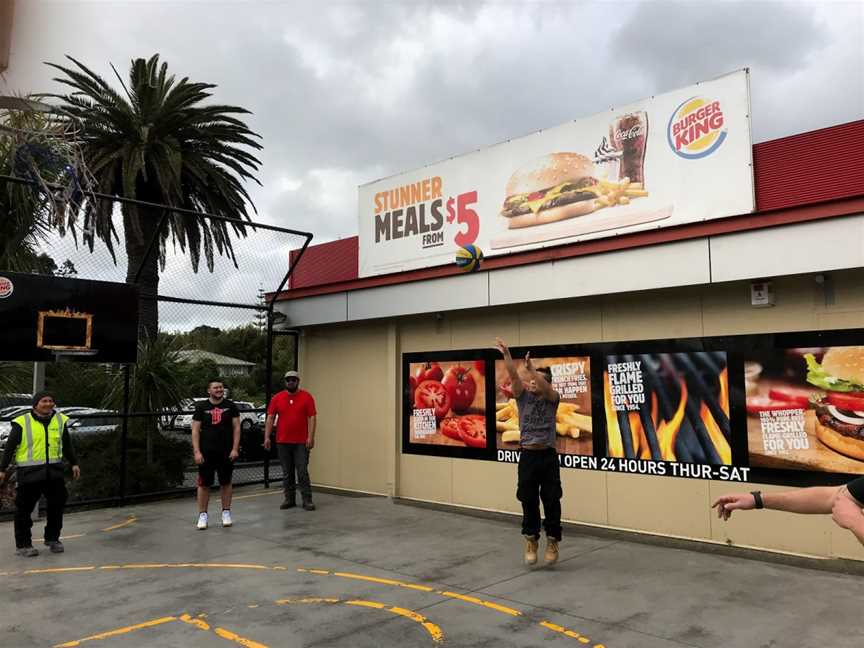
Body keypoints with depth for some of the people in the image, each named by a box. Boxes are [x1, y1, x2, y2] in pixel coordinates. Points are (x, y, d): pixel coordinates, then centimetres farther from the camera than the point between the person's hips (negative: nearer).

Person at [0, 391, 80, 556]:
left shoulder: (60, 420, 9)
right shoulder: (22, 422, -5)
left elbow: (67, 444, 17)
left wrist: (74, 463, 16)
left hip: (54, 471, 4)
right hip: (29, 473, -4)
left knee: (57, 505, 9)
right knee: (24, 509, 3)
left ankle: (52, 538, 25)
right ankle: (23, 544, 16)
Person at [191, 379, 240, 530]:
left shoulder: (230, 406, 3)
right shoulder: (201, 407, 2)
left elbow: (236, 428, 2)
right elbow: (195, 430, 0)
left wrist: (235, 449, -6)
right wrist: (197, 452, -9)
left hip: (226, 453, 1)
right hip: (206, 453, -1)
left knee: (226, 483, 9)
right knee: (204, 484, 2)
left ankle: (226, 512, 21)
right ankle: (202, 515, 14)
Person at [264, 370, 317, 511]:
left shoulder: (307, 397, -2)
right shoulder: (277, 398, 4)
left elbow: (312, 417, -6)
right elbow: (270, 418, 3)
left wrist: (311, 437, -14)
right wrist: (267, 437, -5)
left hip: (301, 442, -3)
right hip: (282, 442, 3)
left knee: (303, 472, -2)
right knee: (287, 473, 10)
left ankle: (307, 500, 4)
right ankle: (289, 499, 20)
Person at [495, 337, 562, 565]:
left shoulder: (552, 399, 3)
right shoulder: (523, 397, 6)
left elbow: (545, 387, -20)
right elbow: (514, 376, -10)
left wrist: (531, 368, -34)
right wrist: (506, 354, -24)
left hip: (548, 456, -1)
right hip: (528, 456, 1)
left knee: (552, 502, 3)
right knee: (529, 502, 7)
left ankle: (552, 542, 18)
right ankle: (531, 541, 22)